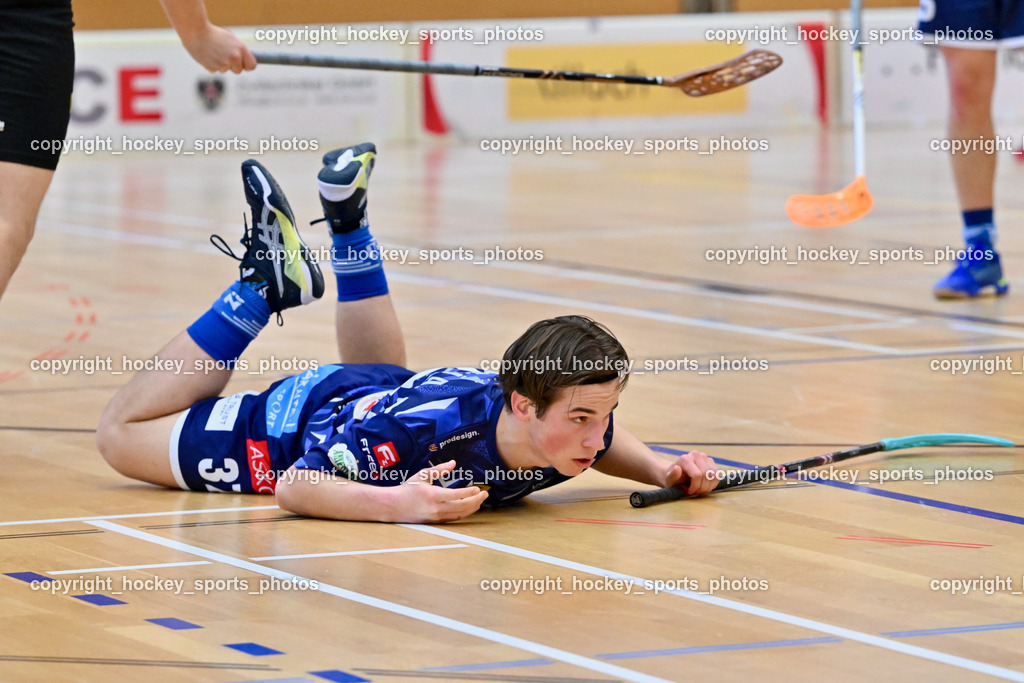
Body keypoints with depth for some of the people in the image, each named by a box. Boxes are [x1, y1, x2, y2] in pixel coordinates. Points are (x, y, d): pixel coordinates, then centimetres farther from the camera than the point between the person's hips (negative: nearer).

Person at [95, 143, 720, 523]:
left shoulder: (574, 425, -30)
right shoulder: (433, 428, -48)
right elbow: (295, 488, -40)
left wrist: (663, 471, -22)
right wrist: (398, 504, -56)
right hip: (302, 415, -6)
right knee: (122, 434, 15)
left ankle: (348, 223, 39)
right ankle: (264, 283, 19)